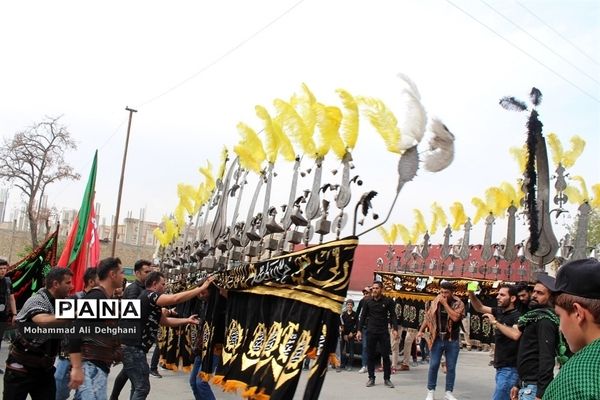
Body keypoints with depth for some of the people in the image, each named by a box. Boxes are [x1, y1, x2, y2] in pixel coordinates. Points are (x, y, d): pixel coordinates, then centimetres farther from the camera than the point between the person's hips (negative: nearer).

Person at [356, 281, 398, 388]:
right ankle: (371, 378, 13)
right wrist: (359, 330, 2)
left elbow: (393, 316, 0)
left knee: (386, 356, 2)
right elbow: (363, 316, 7)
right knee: (370, 356, 4)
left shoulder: (388, 301, -2)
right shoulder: (368, 301, 3)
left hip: (384, 332, -1)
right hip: (371, 332, 2)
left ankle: (387, 379, 12)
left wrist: (395, 329, -12)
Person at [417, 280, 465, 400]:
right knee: (433, 365, 3)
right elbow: (428, 316, 9)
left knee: (451, 367, 7)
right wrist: (421, 330, 1)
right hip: (437, 339, 2)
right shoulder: (436, 302, 2)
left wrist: (445, 303, -20)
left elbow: (455, 317, -24)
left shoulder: (458, 303, -7)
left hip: (452, 340, -1)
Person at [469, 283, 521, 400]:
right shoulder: (500, 311, 8)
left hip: (509, 369, -8)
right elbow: (480, 308, 16)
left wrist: (496, 323, -30)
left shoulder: (517, 316, -15)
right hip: (500, 367, 8)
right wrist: (471, 294, 0)